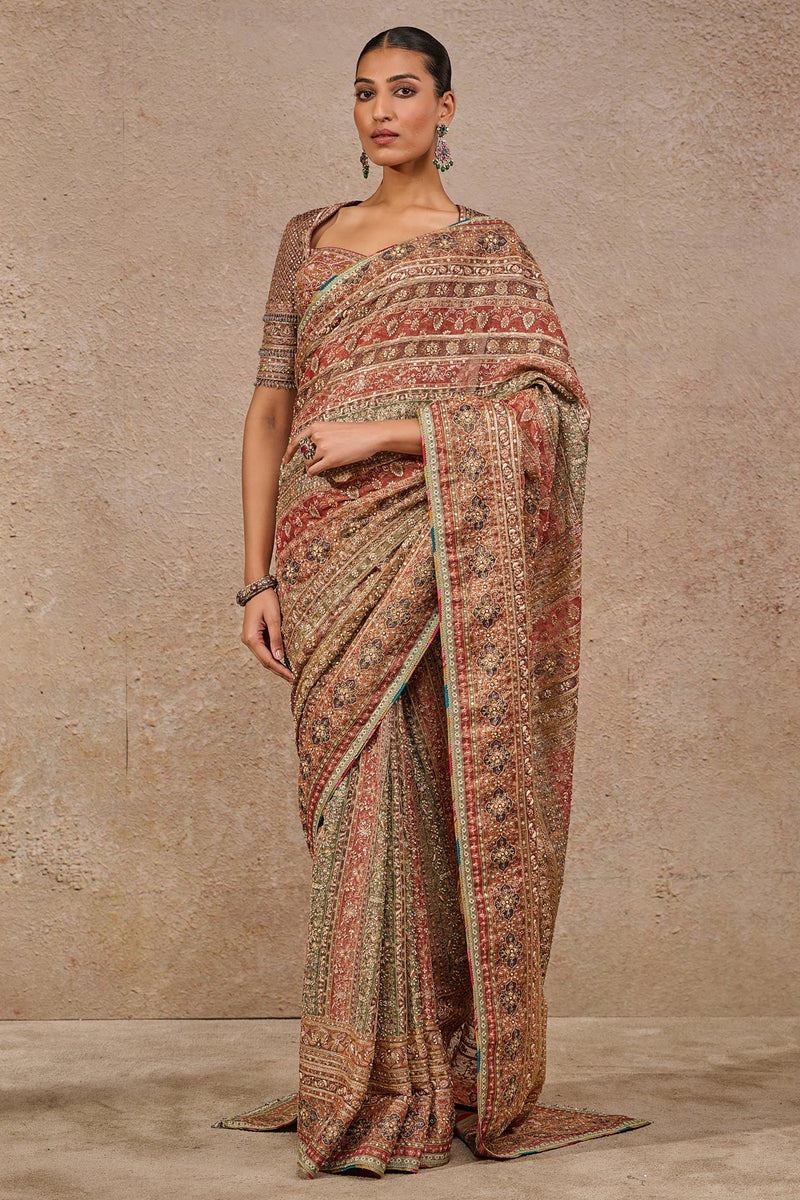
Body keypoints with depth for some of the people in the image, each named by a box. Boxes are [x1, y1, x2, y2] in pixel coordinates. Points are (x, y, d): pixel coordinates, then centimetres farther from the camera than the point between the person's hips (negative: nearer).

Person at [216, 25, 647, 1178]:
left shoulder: (490, 249, 5)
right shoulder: (309, 239, 15)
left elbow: (551, 408, -7)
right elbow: (271, 408, 11)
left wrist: (388, 432, -14)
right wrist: (259, 576, 3)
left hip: (431, 552, -3)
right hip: (330, 557, 3)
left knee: (410, 801, -7)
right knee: (359, 801, 4)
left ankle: (420, 1087, 4)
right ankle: (367, 1078, 14)